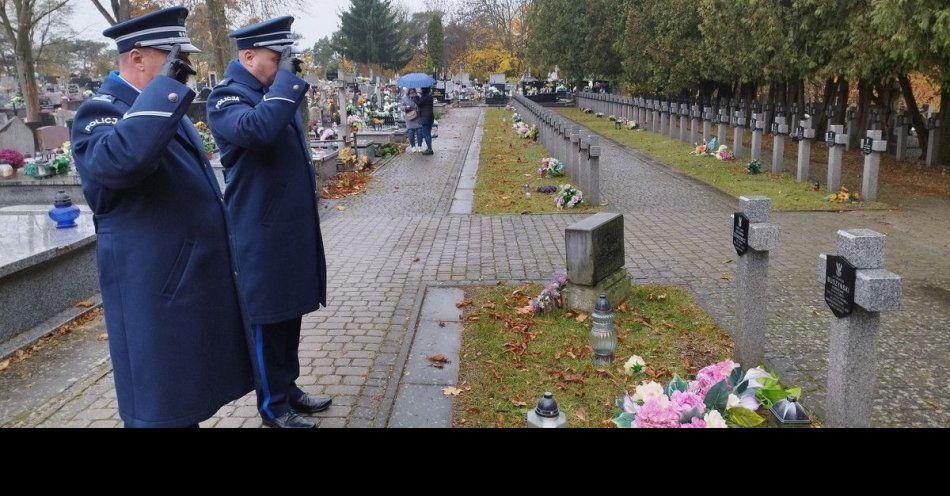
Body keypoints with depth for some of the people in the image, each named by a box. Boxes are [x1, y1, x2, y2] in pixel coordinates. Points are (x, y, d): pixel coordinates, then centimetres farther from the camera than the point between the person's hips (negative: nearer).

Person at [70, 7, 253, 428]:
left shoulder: (165, 109, 15)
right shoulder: (101, 112, -15)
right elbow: (117, 161, -39)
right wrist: (166, 86, -30)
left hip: (197, 285, 9)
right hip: (156, 296, -9)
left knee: (188, 398, 20)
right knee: (163, 409, 4)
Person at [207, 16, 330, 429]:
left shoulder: (273, 90, 15)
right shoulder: (227, 97, -13)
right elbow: (257, 130, -36)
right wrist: (286, 77, -26)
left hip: (293, 227, 9)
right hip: (262, 235, -9)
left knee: (289, 312, 17)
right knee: (266, 319, 4)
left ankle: (289, 387, 32)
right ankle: (274, 405, 18)